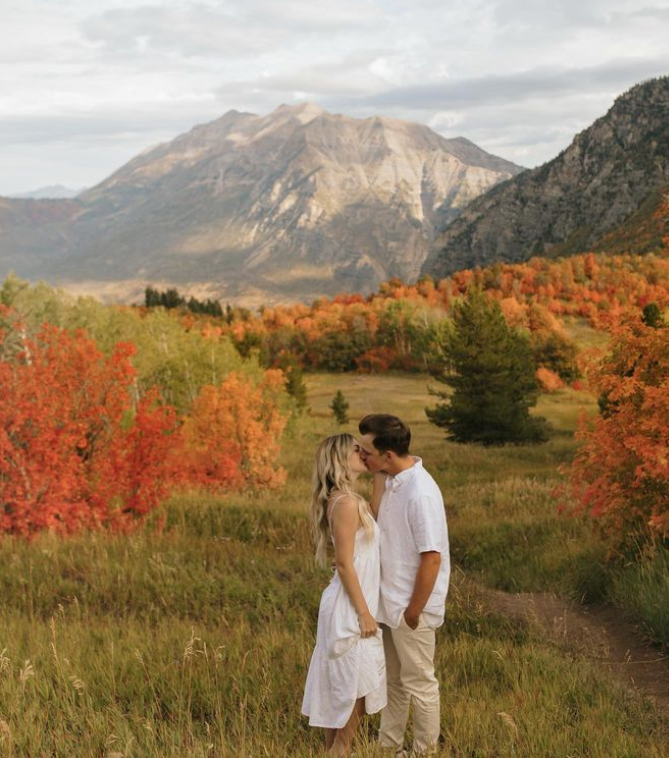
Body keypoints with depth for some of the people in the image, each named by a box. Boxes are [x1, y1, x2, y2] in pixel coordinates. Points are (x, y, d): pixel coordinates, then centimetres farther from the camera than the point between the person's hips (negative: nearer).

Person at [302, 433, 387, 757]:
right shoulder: (346, 503, -20)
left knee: (342, 687, 16)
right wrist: (363, 612, -19)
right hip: (350, 608, -10)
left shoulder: (350, 500, 9)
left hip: (353, 604, 10)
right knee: (355, 686, 0)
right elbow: (344, 563, -21)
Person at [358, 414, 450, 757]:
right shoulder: (391, 480, 2)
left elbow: (432, 557, -24)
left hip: (410, 607, -9)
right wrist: (378, 480, -2)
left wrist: (414, 611, -18)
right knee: (392, 679, 21)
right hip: (389, 602, 9)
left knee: (419, 683, 8)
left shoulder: (420, 492, -26)